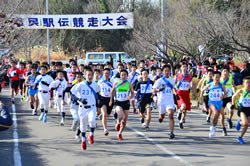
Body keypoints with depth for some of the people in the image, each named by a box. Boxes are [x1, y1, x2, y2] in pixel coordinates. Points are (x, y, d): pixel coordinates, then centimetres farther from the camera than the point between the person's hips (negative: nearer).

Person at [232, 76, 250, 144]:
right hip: (242, 109, -3)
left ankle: (240, 138, 26)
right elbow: (234, 96, 9)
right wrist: (233, 104, 4)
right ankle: (240, 122, 12)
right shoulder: (240, 91, -10)